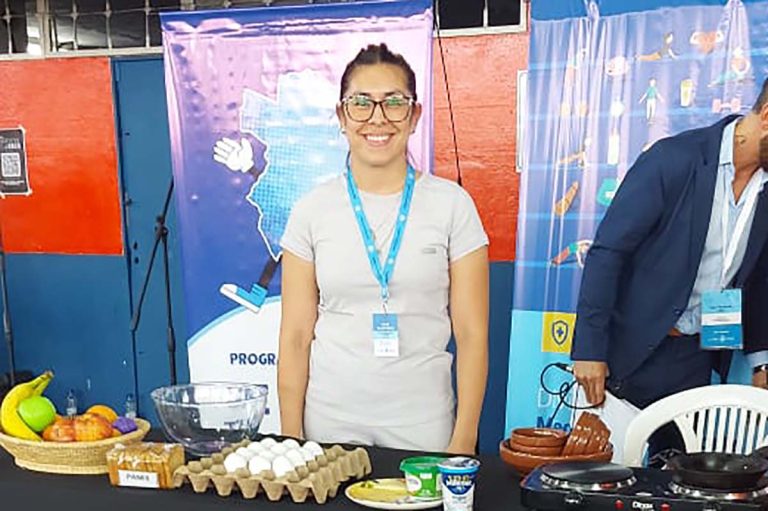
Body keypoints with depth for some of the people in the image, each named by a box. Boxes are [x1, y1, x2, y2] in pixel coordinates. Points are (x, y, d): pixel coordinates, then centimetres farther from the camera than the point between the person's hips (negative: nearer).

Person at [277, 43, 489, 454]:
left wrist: (463, 441, -6)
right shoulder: (312, 210, -1)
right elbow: (296, 336, 1)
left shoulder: (451, 204, -3)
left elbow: (471, 334, -3)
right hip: (329, 421, 1)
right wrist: (290, 441, -1)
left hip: (422, 421, 0)